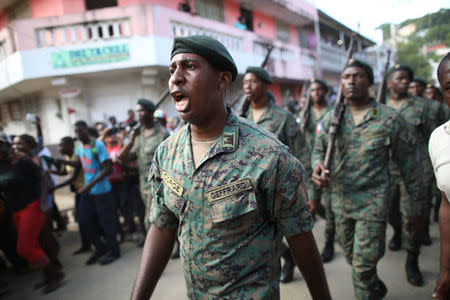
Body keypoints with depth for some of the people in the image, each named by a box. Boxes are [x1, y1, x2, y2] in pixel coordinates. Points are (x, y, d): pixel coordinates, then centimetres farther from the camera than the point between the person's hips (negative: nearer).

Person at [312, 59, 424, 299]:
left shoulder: (391, 119, -6)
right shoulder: (331, 118, 2)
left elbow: (408, 166, -2)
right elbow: (318, 150, 9)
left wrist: (416, 208, 1)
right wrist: (318, 166, -15)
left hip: (372, 204, -4)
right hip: (340, 201, 4)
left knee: (363, 265, -1)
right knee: (352, 259, 21)